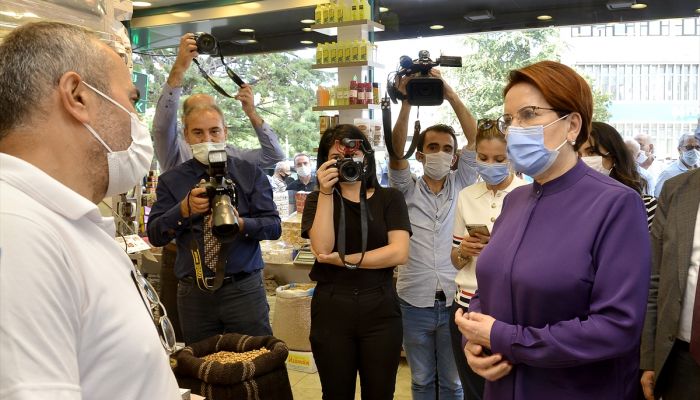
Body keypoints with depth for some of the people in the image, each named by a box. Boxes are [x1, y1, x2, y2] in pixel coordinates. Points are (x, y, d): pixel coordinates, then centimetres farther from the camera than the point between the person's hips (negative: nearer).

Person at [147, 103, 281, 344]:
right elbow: (154, 236, -1)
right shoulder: (171, 181, 5)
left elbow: (274, 226, -4)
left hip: (244, 290, -1)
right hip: (193, 294, 1)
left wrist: (241, 223, -24)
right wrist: (184, 210, -19)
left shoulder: (251, 175, 4)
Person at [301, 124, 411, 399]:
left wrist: (342, 260, -10)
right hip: (331, 309, 1)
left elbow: (399, 252, -9)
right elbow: (322, 248, -12)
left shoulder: (390, 198, 3)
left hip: (380, 309, 0)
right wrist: (327, 192, -14)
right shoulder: (317, 200, 5)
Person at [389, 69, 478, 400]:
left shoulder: (461, 186, 5)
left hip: (454, 300, 0)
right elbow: (396, 150, -12)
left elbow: (475, 138, -5)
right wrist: (406, 102, -20)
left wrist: (450, 94, -12)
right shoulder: (407, 190, 4)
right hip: (414, 302, 0)